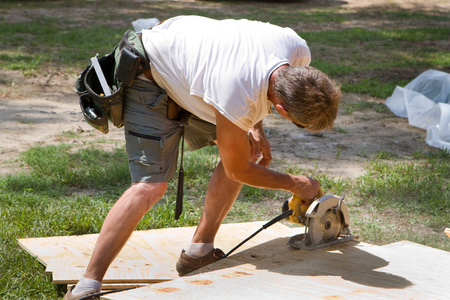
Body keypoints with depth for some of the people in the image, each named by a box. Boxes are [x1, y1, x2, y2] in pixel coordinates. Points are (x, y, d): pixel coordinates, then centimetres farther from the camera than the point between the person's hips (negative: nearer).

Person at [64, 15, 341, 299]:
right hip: (152, 78, -8)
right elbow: (238, 170, -21)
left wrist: (256, 129, 3)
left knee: (251, 151, 2)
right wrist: (296, 184, -8)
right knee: (151, 185, -20)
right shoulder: (236, 99, -41)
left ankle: (198, 253, 9)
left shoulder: (298, 50, -21)